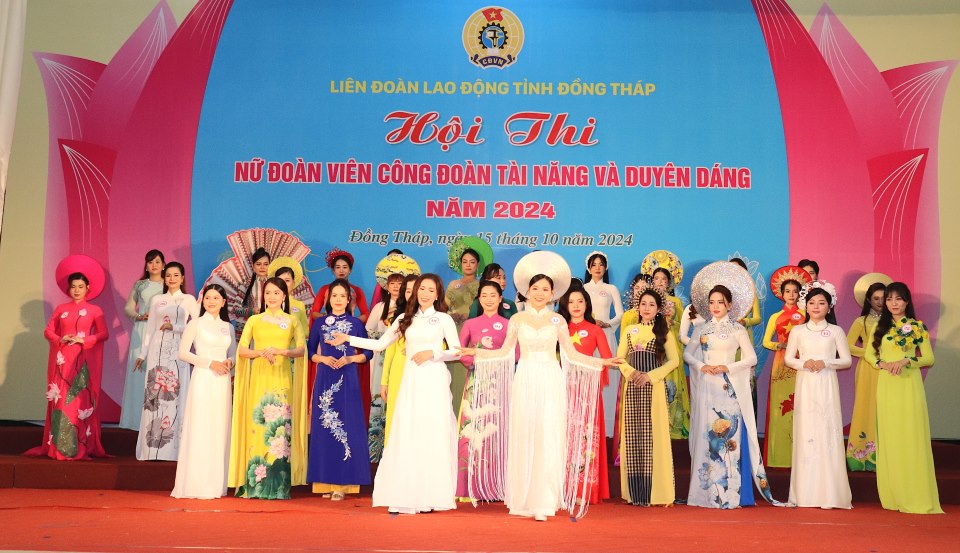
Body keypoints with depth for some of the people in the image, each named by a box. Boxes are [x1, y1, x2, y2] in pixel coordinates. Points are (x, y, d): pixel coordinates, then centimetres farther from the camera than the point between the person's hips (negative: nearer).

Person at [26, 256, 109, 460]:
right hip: (63, 360, 3)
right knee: (61, 400, 0)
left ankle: (81, 447, -1)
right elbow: (48, 331, 10)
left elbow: (103, 334, -2)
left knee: (81, 400, -4)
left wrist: (83, 340, -15)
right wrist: (60, 339, -9)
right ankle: (58, 446, 4)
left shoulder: (94, 310, 4)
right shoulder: (61, 309, 11)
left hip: (84, 361, -2)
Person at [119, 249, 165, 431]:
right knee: (140, 372, -2)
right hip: (141, 333, 2)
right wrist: (139, 316, -5)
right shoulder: (139, 285, 12)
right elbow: (128, 308, 14)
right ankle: (140, 416, 4)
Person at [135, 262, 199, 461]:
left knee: (176, 394, -5)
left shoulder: (189, 300, 6)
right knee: (155, 394, -2)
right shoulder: (156, 300, 13)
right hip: (157, 350, 2)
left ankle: (173, 446, -3)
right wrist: (142, 354, 11)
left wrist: (175, 327, -11)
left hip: (178, 352, -2)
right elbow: (150, 329, 14)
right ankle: (153, 446, 1)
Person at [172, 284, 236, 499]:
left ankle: (216, 484, 11)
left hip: (222, 382, 4)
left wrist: (229, 362, -4)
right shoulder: (195, 324, 1)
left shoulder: (228, 327, 13)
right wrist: (210, 363, -12)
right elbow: (183, 353, -3)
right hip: (202, 379, -4)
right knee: (200, 430, -6)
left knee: (220, 430, 4)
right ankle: (196, 484, 0)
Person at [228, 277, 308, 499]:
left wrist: (278, 351, -15)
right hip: (259, 377, 1)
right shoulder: (254, 320, 12)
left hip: (282, 378, -1)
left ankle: (279, 485, 1)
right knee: (258, 425, -5)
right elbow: (242, 350, 4)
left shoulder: (292, 321, 10)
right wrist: (262, 352, -13)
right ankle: (256, 484, 2)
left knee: (281, 425, -5)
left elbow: (300, 349, 0)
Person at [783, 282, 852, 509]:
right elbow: (788, 358, 10)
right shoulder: (797, 331, 8)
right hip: (805, 386, 1)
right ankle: (806, 494, 3)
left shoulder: (835, 331, 6)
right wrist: (804, 363, -9)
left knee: (827, 433, -5)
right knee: (806, 434, -2)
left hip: (827, 386, 0)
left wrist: (826, 363, -11)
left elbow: (846, 360, 5)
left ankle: (829, 494, 1)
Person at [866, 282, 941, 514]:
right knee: (888, 437, 4)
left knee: (911, 436, -4)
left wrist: (906, 361, -16)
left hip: (909, 385, -3)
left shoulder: (917, 327, 3)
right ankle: (892, 495, 10)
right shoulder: (879, 327, 11)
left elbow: (929, 358, 1)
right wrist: (882, 363, -8)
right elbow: (868, 353, 11)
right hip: (886, 385, 3)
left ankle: (915, 496, 2)